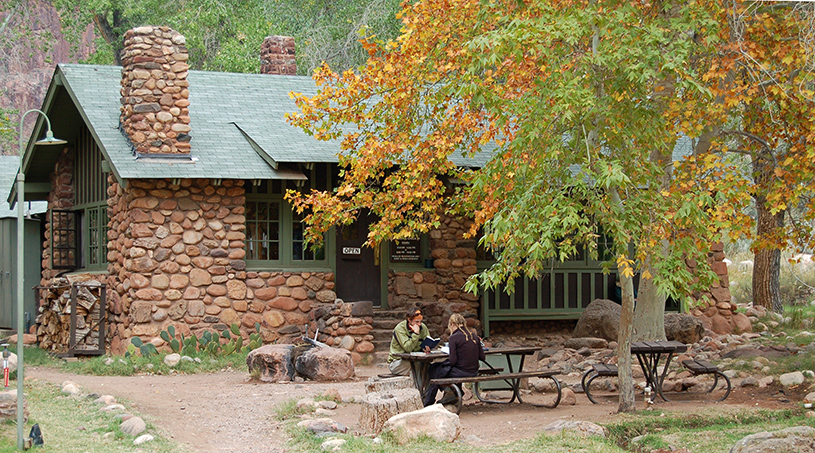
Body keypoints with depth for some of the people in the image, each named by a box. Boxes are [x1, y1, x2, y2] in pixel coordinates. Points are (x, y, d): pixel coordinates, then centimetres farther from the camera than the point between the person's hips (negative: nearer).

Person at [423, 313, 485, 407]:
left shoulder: (454, 337, -13)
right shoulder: (474, 335, 5)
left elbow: (453, 361, -16)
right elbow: (482, 357, 6)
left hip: (461, 373, -7)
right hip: (474, 372, 7)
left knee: (434, 370, 17)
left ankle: (428, 402, 28)